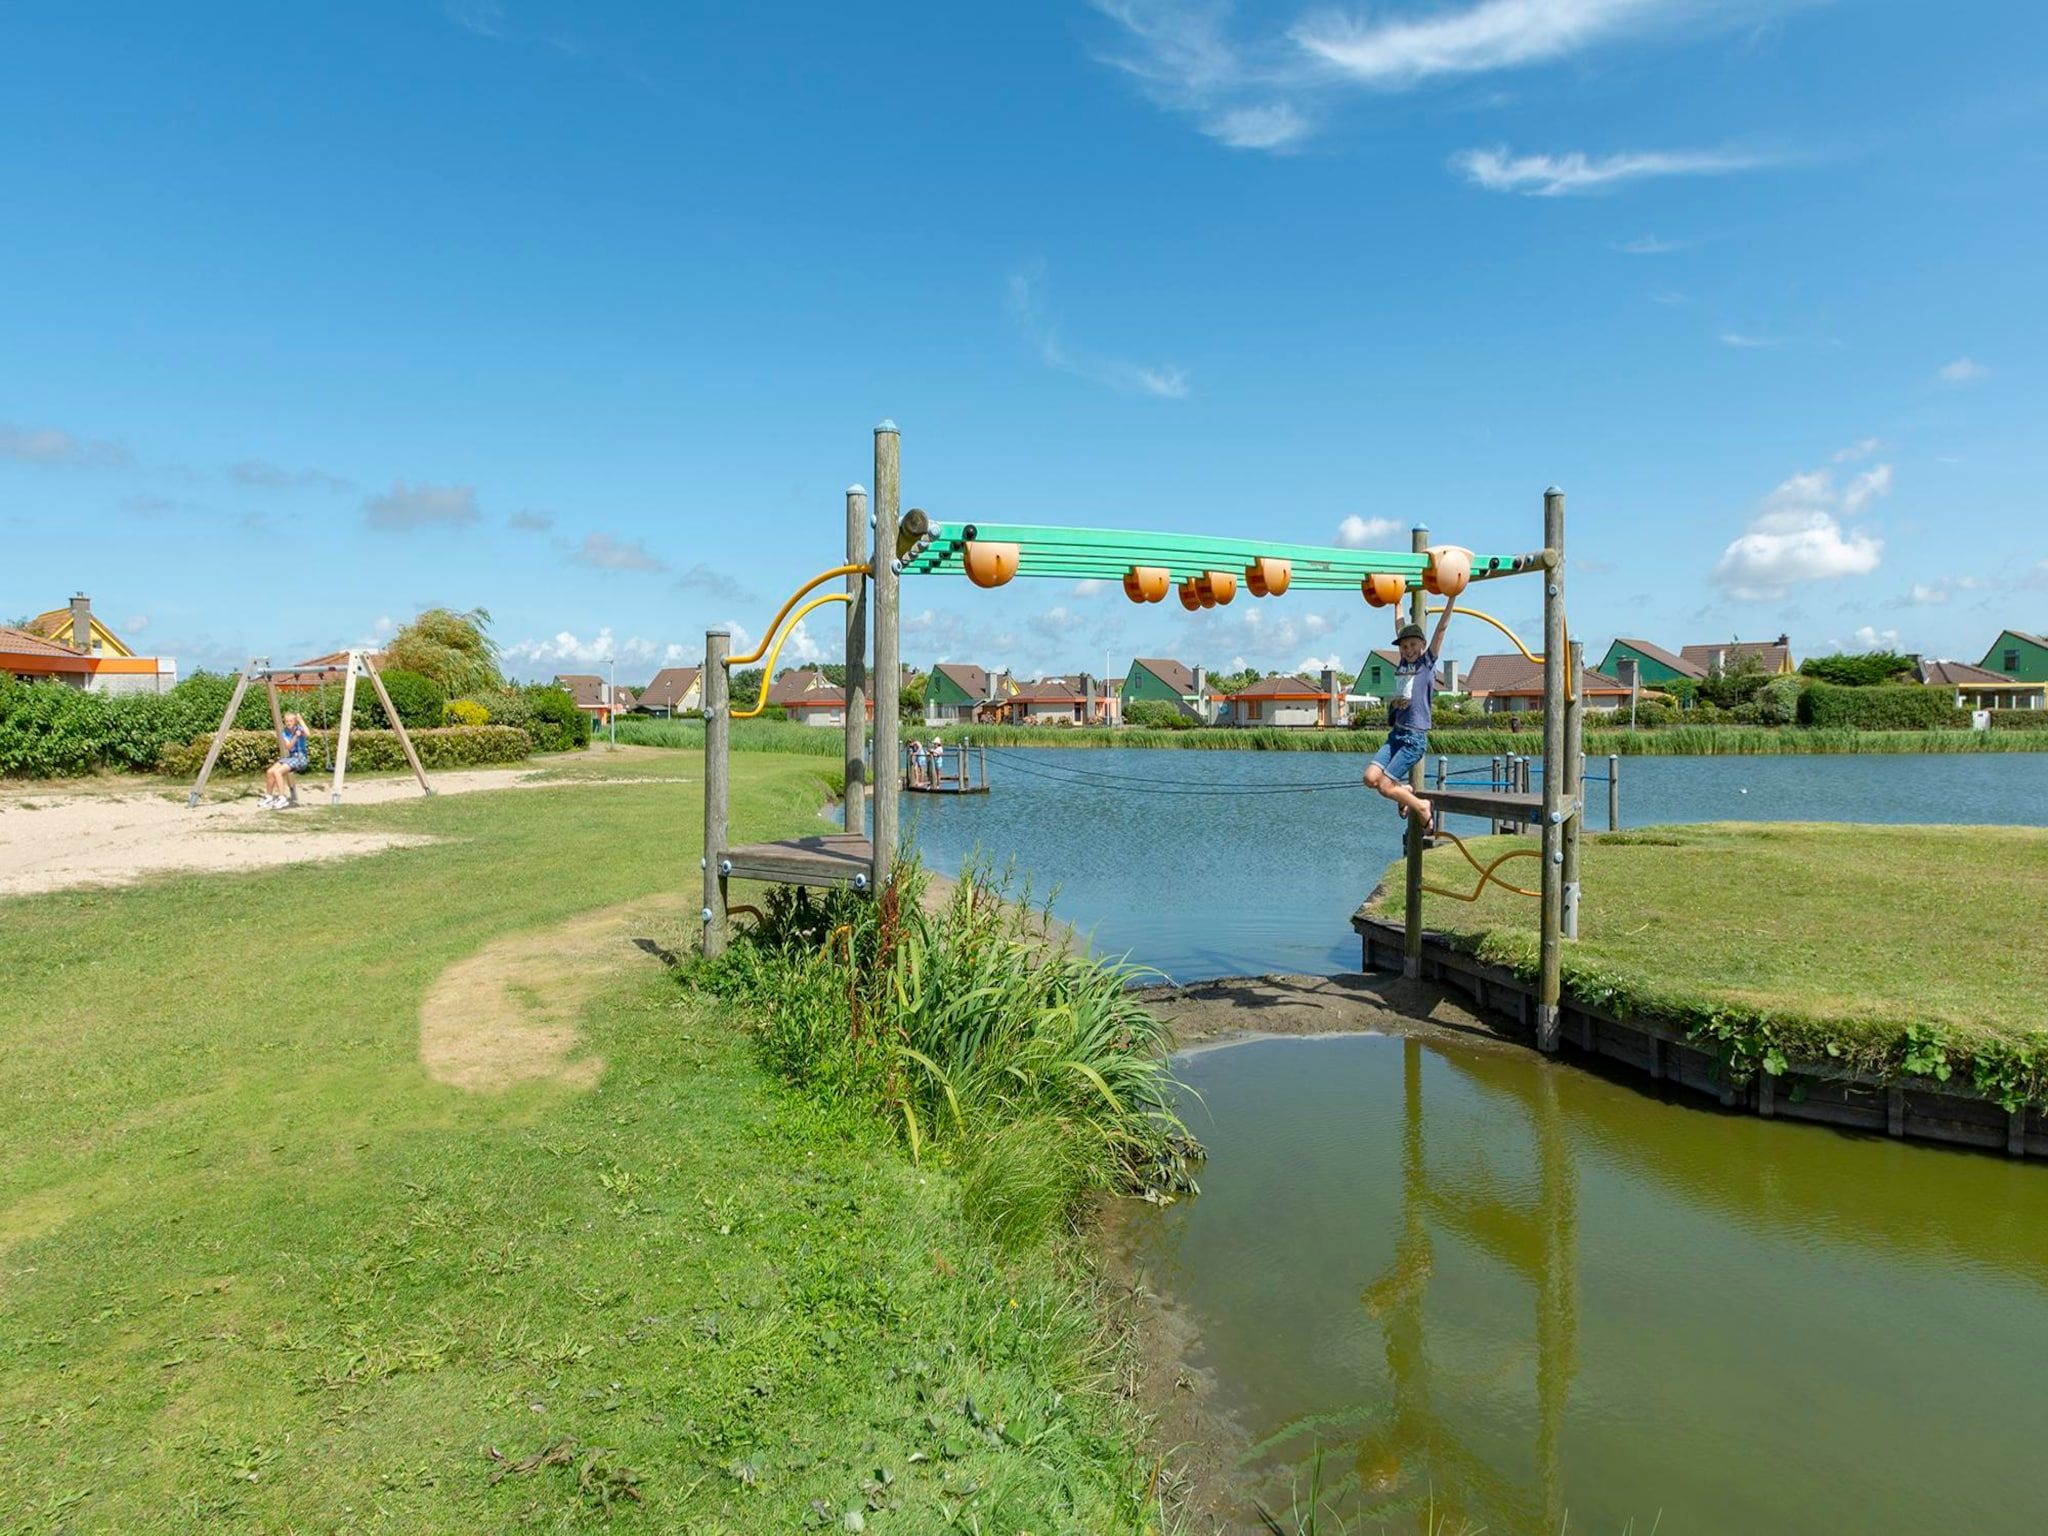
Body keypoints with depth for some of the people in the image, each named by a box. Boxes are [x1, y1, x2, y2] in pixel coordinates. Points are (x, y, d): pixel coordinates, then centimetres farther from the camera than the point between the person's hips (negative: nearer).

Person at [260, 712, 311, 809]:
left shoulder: (299, 729, -5)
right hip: (289, 757, 6)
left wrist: (300, 720, -23)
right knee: (269, 771, -12)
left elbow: (307, 734, -31)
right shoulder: (284, 733, 8)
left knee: (277, 772, -24)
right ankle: (269, 797, 5)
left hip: (300, 758, -6)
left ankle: (282, 799, -21)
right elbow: (288, 747, -6)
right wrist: (295, 736, -21)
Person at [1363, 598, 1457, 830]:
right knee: (1371, 777, -10)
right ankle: (1406, 792, 17)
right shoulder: (1404, 662, 14)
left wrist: (1452, 598, -8)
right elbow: (1400, 629, 24)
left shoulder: (1427, 662, 1)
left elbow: (1442, 628, -5)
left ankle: (1421, 807, 13)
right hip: (1395, 733, 6)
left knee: (1385, 786, -10)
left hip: (1415, 737, -6)